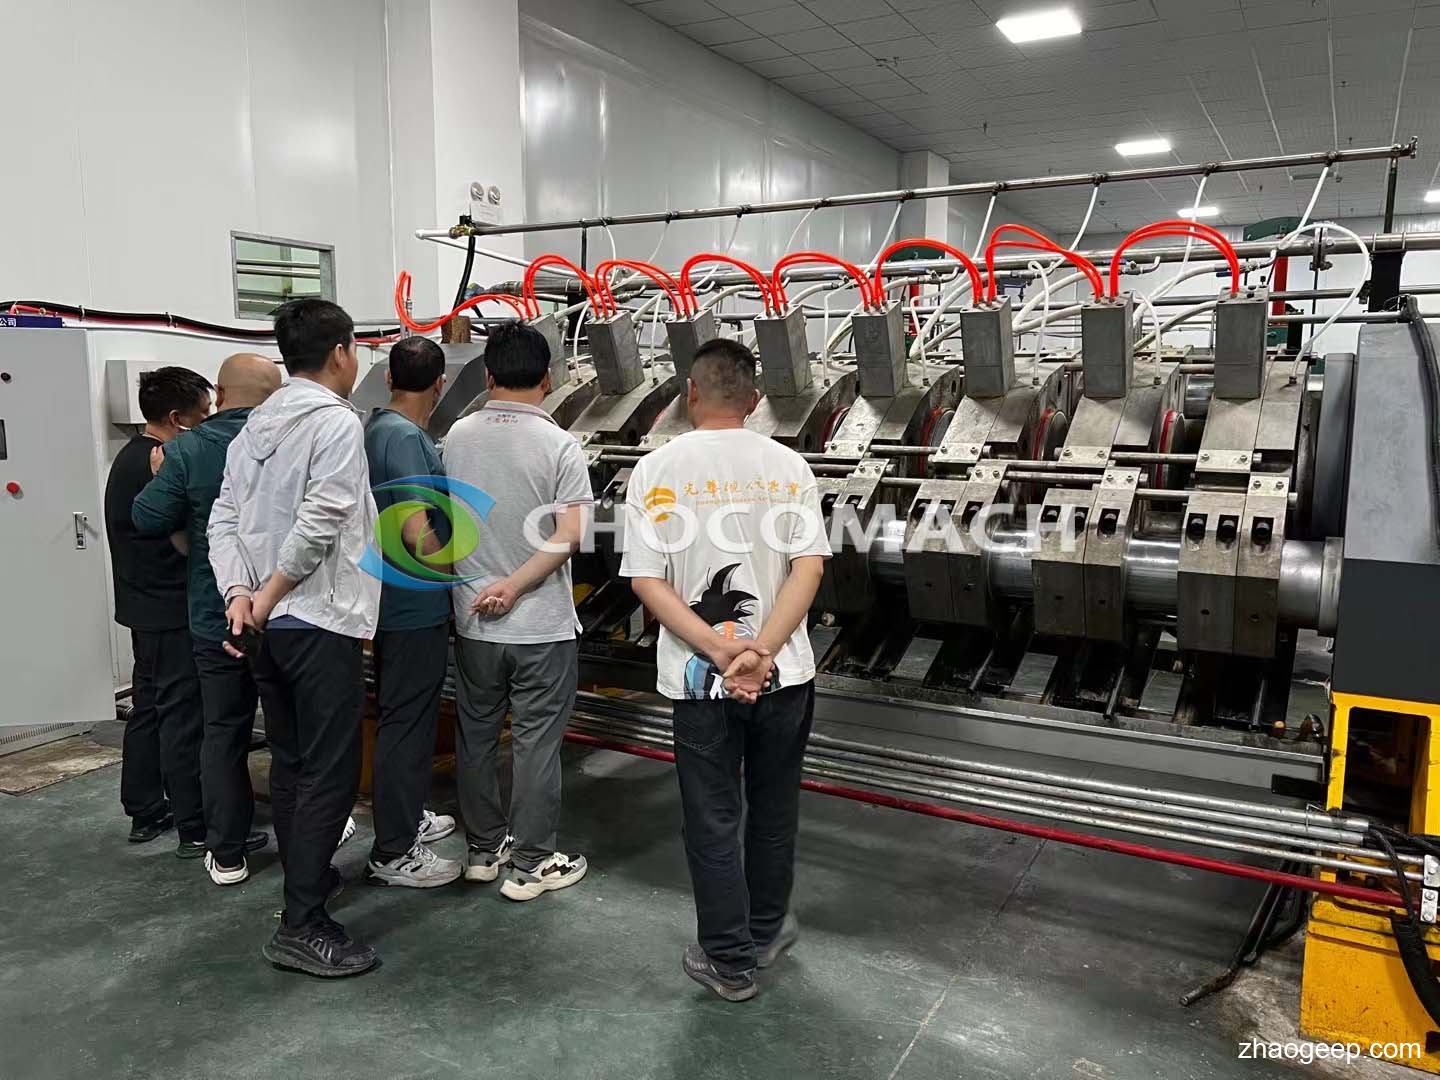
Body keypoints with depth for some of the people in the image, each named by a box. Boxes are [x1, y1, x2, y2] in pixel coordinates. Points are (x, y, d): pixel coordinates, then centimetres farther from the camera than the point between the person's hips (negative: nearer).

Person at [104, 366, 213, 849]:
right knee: (184, 717, -4)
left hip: (145, 607, 10)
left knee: (148, 708, 16)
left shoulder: (130, 457, 12)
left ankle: (144, 813, 26)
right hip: (172, 613, -10)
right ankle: (195, 829, 3)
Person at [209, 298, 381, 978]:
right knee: (330, 772, -3)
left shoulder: (255, 426, 13)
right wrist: (269, 595, -13)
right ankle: (301, 927, 0)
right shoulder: (337, 421, -12)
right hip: (320, 621, -9)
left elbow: (224, 517, 7)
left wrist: (238, 592, -4)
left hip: (265, 624, 9)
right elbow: (319, 523, -22)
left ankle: (307, 881, 32)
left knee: (289, 763, 18)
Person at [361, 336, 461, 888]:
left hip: (397, 600, 10)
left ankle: (406, 816, 36)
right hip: (415, 606, -10)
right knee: (406, 722, -1)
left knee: (405, 717, 20)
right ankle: (394, 852, 9)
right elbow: (418, 533, -25)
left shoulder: (377, 428, 10)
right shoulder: (405, 438, -19)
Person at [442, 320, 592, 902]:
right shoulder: (559, 445, -12)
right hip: (541, 626, -4)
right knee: (536, 743, 7)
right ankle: (530, 863, 17)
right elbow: (569, 535, -21)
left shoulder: (457, 437, -1)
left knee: (475, 735, 17)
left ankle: (484, 848, 31)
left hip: (473, 620, 4)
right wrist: (515, 586, -17)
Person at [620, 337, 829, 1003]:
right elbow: (809, 568, -12)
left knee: (714, 820, 12)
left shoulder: (657, 469, -7)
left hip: (698, 679, -1)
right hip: (784, 673, 2)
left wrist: (720, 652, -15)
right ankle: (767, 930, 38)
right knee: (773, 809, 20)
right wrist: (759, 652, -17)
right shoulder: (788, 467, -3)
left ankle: (729, 962, 25)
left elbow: (647, 582, -12)